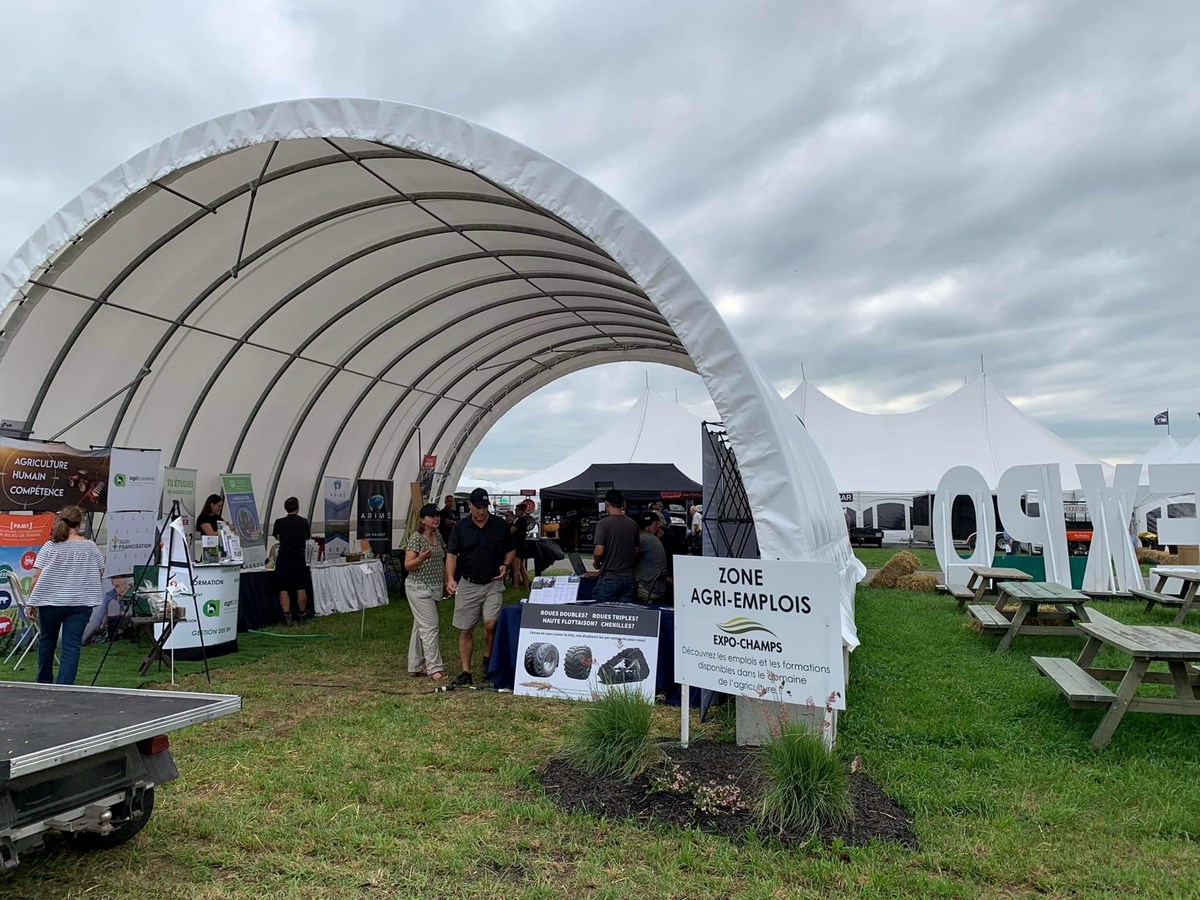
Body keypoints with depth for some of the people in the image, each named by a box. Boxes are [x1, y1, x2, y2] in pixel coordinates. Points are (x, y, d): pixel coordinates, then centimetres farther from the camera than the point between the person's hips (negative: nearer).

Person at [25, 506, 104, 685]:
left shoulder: (50, 546, -4)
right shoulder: (90, 546, -2)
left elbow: (37, 576, -6)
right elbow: (100, 572, 8)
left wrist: (31, 603, 1)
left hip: (51, 602, 1)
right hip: (81, 603, -1)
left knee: (46, 641, 21)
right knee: (72, 646, 0)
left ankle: (44, 682, 35)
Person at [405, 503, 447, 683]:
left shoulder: (438, 535, 10)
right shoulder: (416, 537, -13)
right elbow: (408, 566, -14)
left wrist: (446, 583, 19)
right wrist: (421, 558, -33)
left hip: (434, 588, 8)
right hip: (419, 588, -8)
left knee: (420, 627, 13)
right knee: (430, 628, -11)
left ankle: (415, 667, 20)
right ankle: (434, 669, -9)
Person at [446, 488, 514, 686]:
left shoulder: (500, 525, 1)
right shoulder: (460, 527, 0)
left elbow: (510, 550, 11)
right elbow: (451, 555, -4)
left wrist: (505, 565, -9)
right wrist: (450, 579, -19)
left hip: (493, 583, -1)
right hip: (467, 584, 1)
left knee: (491, 624, -15)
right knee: (466, 630, 4)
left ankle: (488, 658, 12)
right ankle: (466, 671, 15)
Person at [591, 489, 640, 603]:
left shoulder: (603, 523, -10)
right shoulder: (633, 524, 6)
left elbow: (599, 551, -15)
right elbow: (636, 552, 12)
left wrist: (597, 564, 4)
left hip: (609, 578, -5)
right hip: (629, 578, 5)